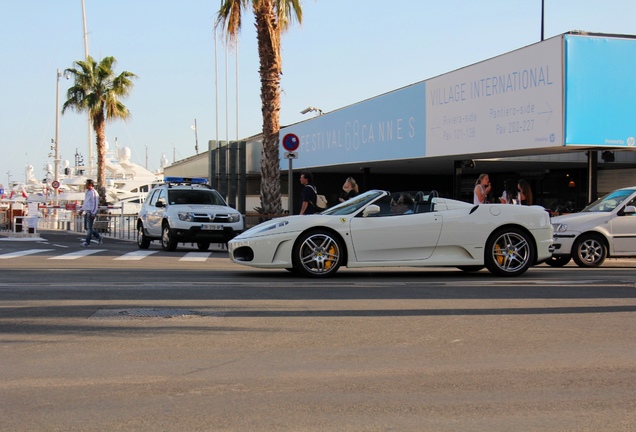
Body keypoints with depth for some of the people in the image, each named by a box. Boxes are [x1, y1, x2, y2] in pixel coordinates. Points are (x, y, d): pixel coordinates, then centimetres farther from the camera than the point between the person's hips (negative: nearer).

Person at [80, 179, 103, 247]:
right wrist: (82, 210, 17)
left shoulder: (94, 193, -13)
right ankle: (99, 237, 19)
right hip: (86, 212, 10)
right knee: (86, 227, 10)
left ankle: (87, 242, -2)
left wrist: (94, 213, -21)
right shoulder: (87, 192, 15)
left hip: (91, 212, -10)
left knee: (89, 228, -6)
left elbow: (96, 203, -17)